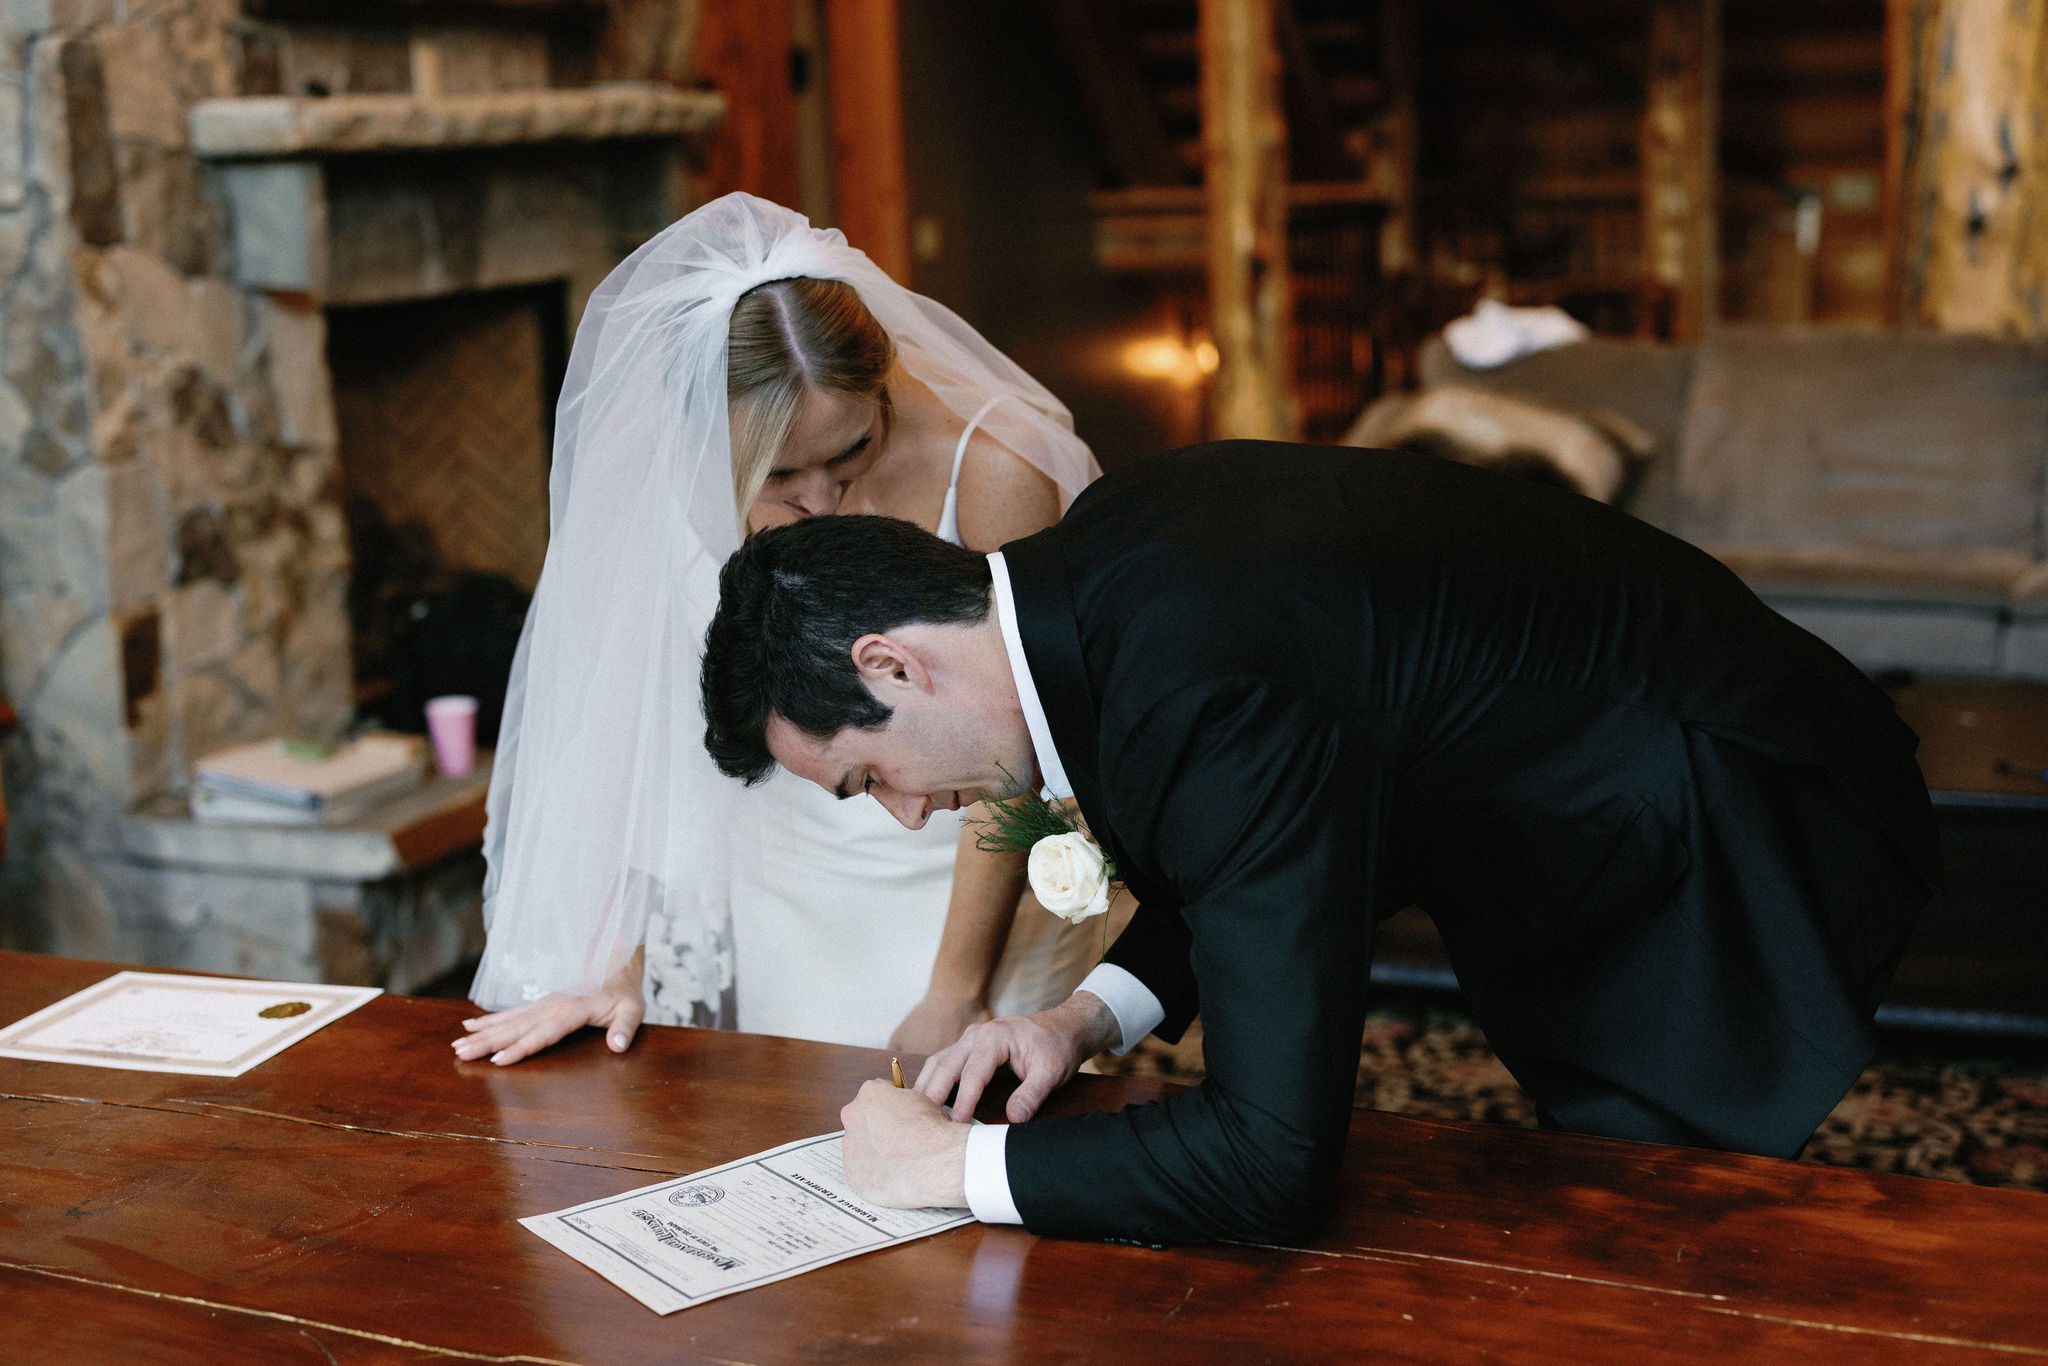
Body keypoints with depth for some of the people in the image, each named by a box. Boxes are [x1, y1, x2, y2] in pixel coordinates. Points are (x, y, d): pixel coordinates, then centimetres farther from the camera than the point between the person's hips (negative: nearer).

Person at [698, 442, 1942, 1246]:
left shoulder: (1203, 694, -36)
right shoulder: (1106, 544, -5)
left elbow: (1274, 1163, -34)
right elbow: (1253, 846, 13)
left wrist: (955, 1164, -21)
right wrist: (1097, 1013, -2)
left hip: (1742, 850, -9)